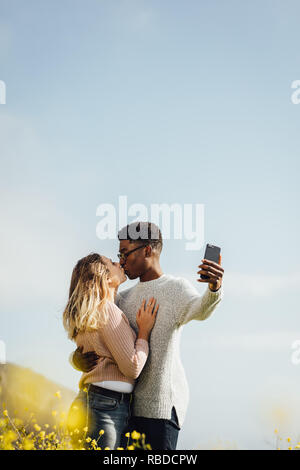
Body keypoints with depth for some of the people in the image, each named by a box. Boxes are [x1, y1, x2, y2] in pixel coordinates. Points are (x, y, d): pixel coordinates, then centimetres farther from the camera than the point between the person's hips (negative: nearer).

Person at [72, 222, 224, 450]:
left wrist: (214, 289, -49)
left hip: (162, 405, -7)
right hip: (129, 404, 7)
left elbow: (198, 309, -26)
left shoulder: (177, 288, -2)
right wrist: (78, 359, -5)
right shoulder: (124, 299, 19)